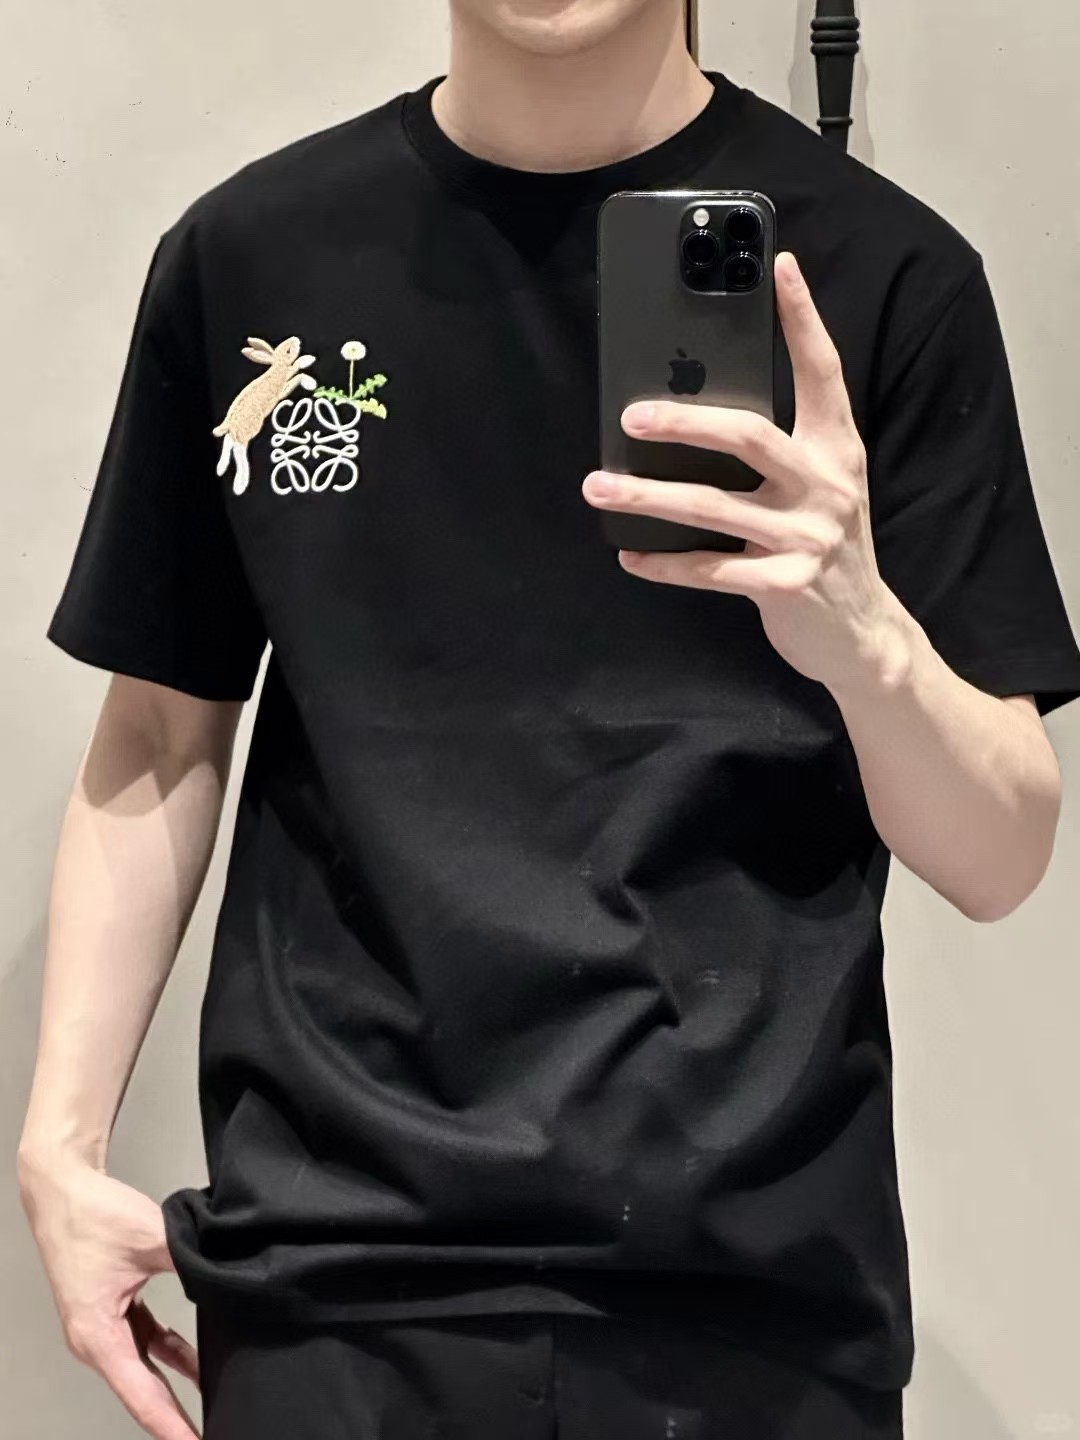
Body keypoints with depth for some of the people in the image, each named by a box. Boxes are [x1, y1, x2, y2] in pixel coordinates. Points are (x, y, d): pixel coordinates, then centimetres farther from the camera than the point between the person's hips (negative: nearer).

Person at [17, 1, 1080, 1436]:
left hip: (754, 1275, -1)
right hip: (331, 1269, 1)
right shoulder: (248, 255, 2)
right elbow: (159, 746, 10)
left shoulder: (880, 270, -4)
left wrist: (861, 634, -24)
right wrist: (61, 1144, 2)